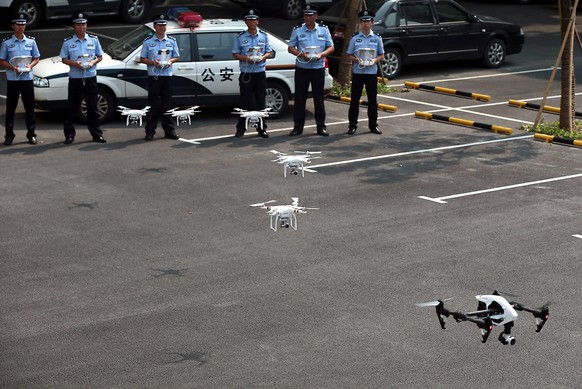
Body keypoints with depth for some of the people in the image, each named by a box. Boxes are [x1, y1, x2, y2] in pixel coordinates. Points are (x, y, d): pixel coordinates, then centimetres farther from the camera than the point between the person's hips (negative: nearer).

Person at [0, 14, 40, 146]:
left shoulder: (31, 41, 6)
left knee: (30, 107, 5)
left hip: (27, 78, 2)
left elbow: (36, 58, 12)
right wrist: (13, 68, -14)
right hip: (12, 79, -2)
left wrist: (30, 66, -8)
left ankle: (31, 134, 13)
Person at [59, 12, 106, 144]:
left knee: (93, 107, 7)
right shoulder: (68, 42, 1)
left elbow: (100, 56, 11)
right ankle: (69, 135, 6)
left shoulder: (94, 40, 5)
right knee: (72, 108, 1)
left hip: (90, 77, 1)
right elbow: (64, 59, 4)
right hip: (75, 78, -1)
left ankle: (96, 134, 12)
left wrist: (93, 62, -10)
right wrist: (75, 64, -14)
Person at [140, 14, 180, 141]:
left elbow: (177, 57, 15)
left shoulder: (172, 41, 10)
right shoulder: (148, 42, 3)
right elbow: (142, 59, 5)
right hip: (153, 76, -2)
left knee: (167, 104, 6)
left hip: (167, 76, 2)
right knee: (153, 105, -3)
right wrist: (153, 62, -13)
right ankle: (150, 131, 1)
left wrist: (170, 61, -7)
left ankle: (169, 130, 12)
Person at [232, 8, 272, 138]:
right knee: (244, 101, -1)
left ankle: (261, 128, 11)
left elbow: (269, 52, 12)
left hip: (260, 73, 2)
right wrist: (246, 58, -14)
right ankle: (240, 129, 4)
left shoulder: (264, 36, 8)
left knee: (260, 101, 5)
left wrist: (262, 57, -9)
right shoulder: (240, 37, 2)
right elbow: (235, 54, 4)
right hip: (246, 73, -2)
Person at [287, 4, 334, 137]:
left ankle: (321, 126, 11)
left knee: (319, 97, 4)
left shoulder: (324, 30, 5)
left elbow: (331, 47, 6)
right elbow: (290, 47, 3)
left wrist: (321, 54, -13)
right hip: (301, 68, 0)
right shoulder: (297, 30, 3)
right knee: (300, 97, 0)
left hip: (318, 68, 0)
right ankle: (298, 126, 6)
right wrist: (301, 54, -16)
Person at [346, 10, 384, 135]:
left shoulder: (377, 38, 4)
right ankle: (352, 126, 7)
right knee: (355, 99, 1)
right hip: (357, 72, -1)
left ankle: (373, 125, 16)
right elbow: (350, 55, 5)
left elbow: (381, 55, 9)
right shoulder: (355, 38, 2)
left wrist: (375, 60, -11)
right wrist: (357, 60, -14)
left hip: (372, 72, 1)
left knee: (372, 100, 7)